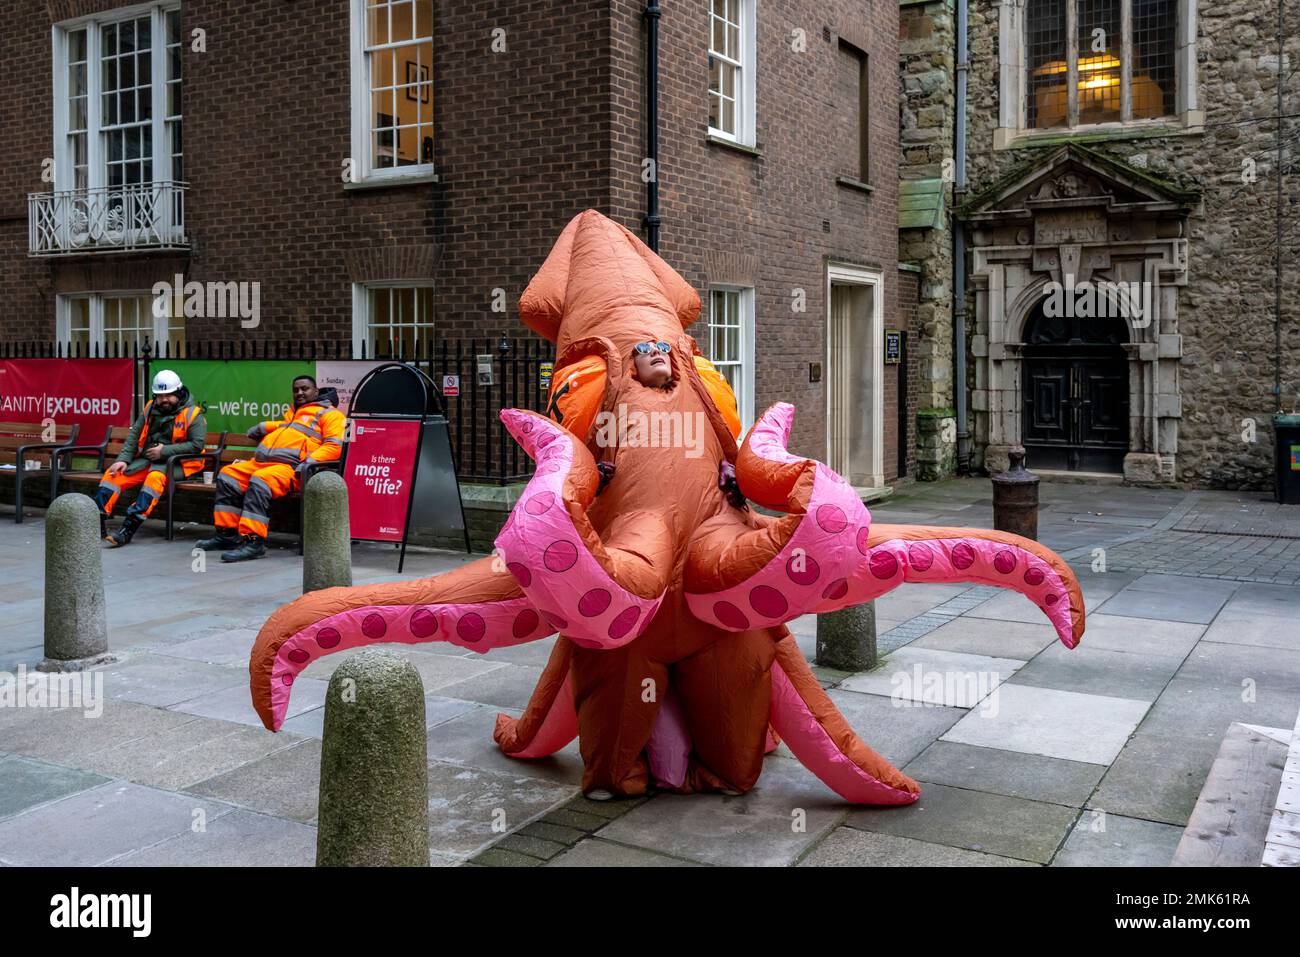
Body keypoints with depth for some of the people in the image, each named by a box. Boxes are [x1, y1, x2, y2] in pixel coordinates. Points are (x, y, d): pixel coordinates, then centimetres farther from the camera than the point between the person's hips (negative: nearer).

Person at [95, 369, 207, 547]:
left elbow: (197, 444, -14)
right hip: (146, 459, 7)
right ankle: (97, 521, -14)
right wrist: (123, 459, -3)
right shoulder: (150, 409, 12)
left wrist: (164, 451, -16)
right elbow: (134, 435, 11)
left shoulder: (192, 414, -5)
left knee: (155, 477, -36)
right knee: (113, 473, -12)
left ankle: (128, 529, -41)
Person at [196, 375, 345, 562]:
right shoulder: (293, 412, 33)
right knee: (227, 476, -2)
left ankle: (253, 541, -38)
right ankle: (227, 535, -1)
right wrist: (263, 427, 39)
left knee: (260, 481, -35)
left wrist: (311, 460, -23)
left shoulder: (329, 413, 5)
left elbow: (335, 445, -10)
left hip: (291, 467, -9)